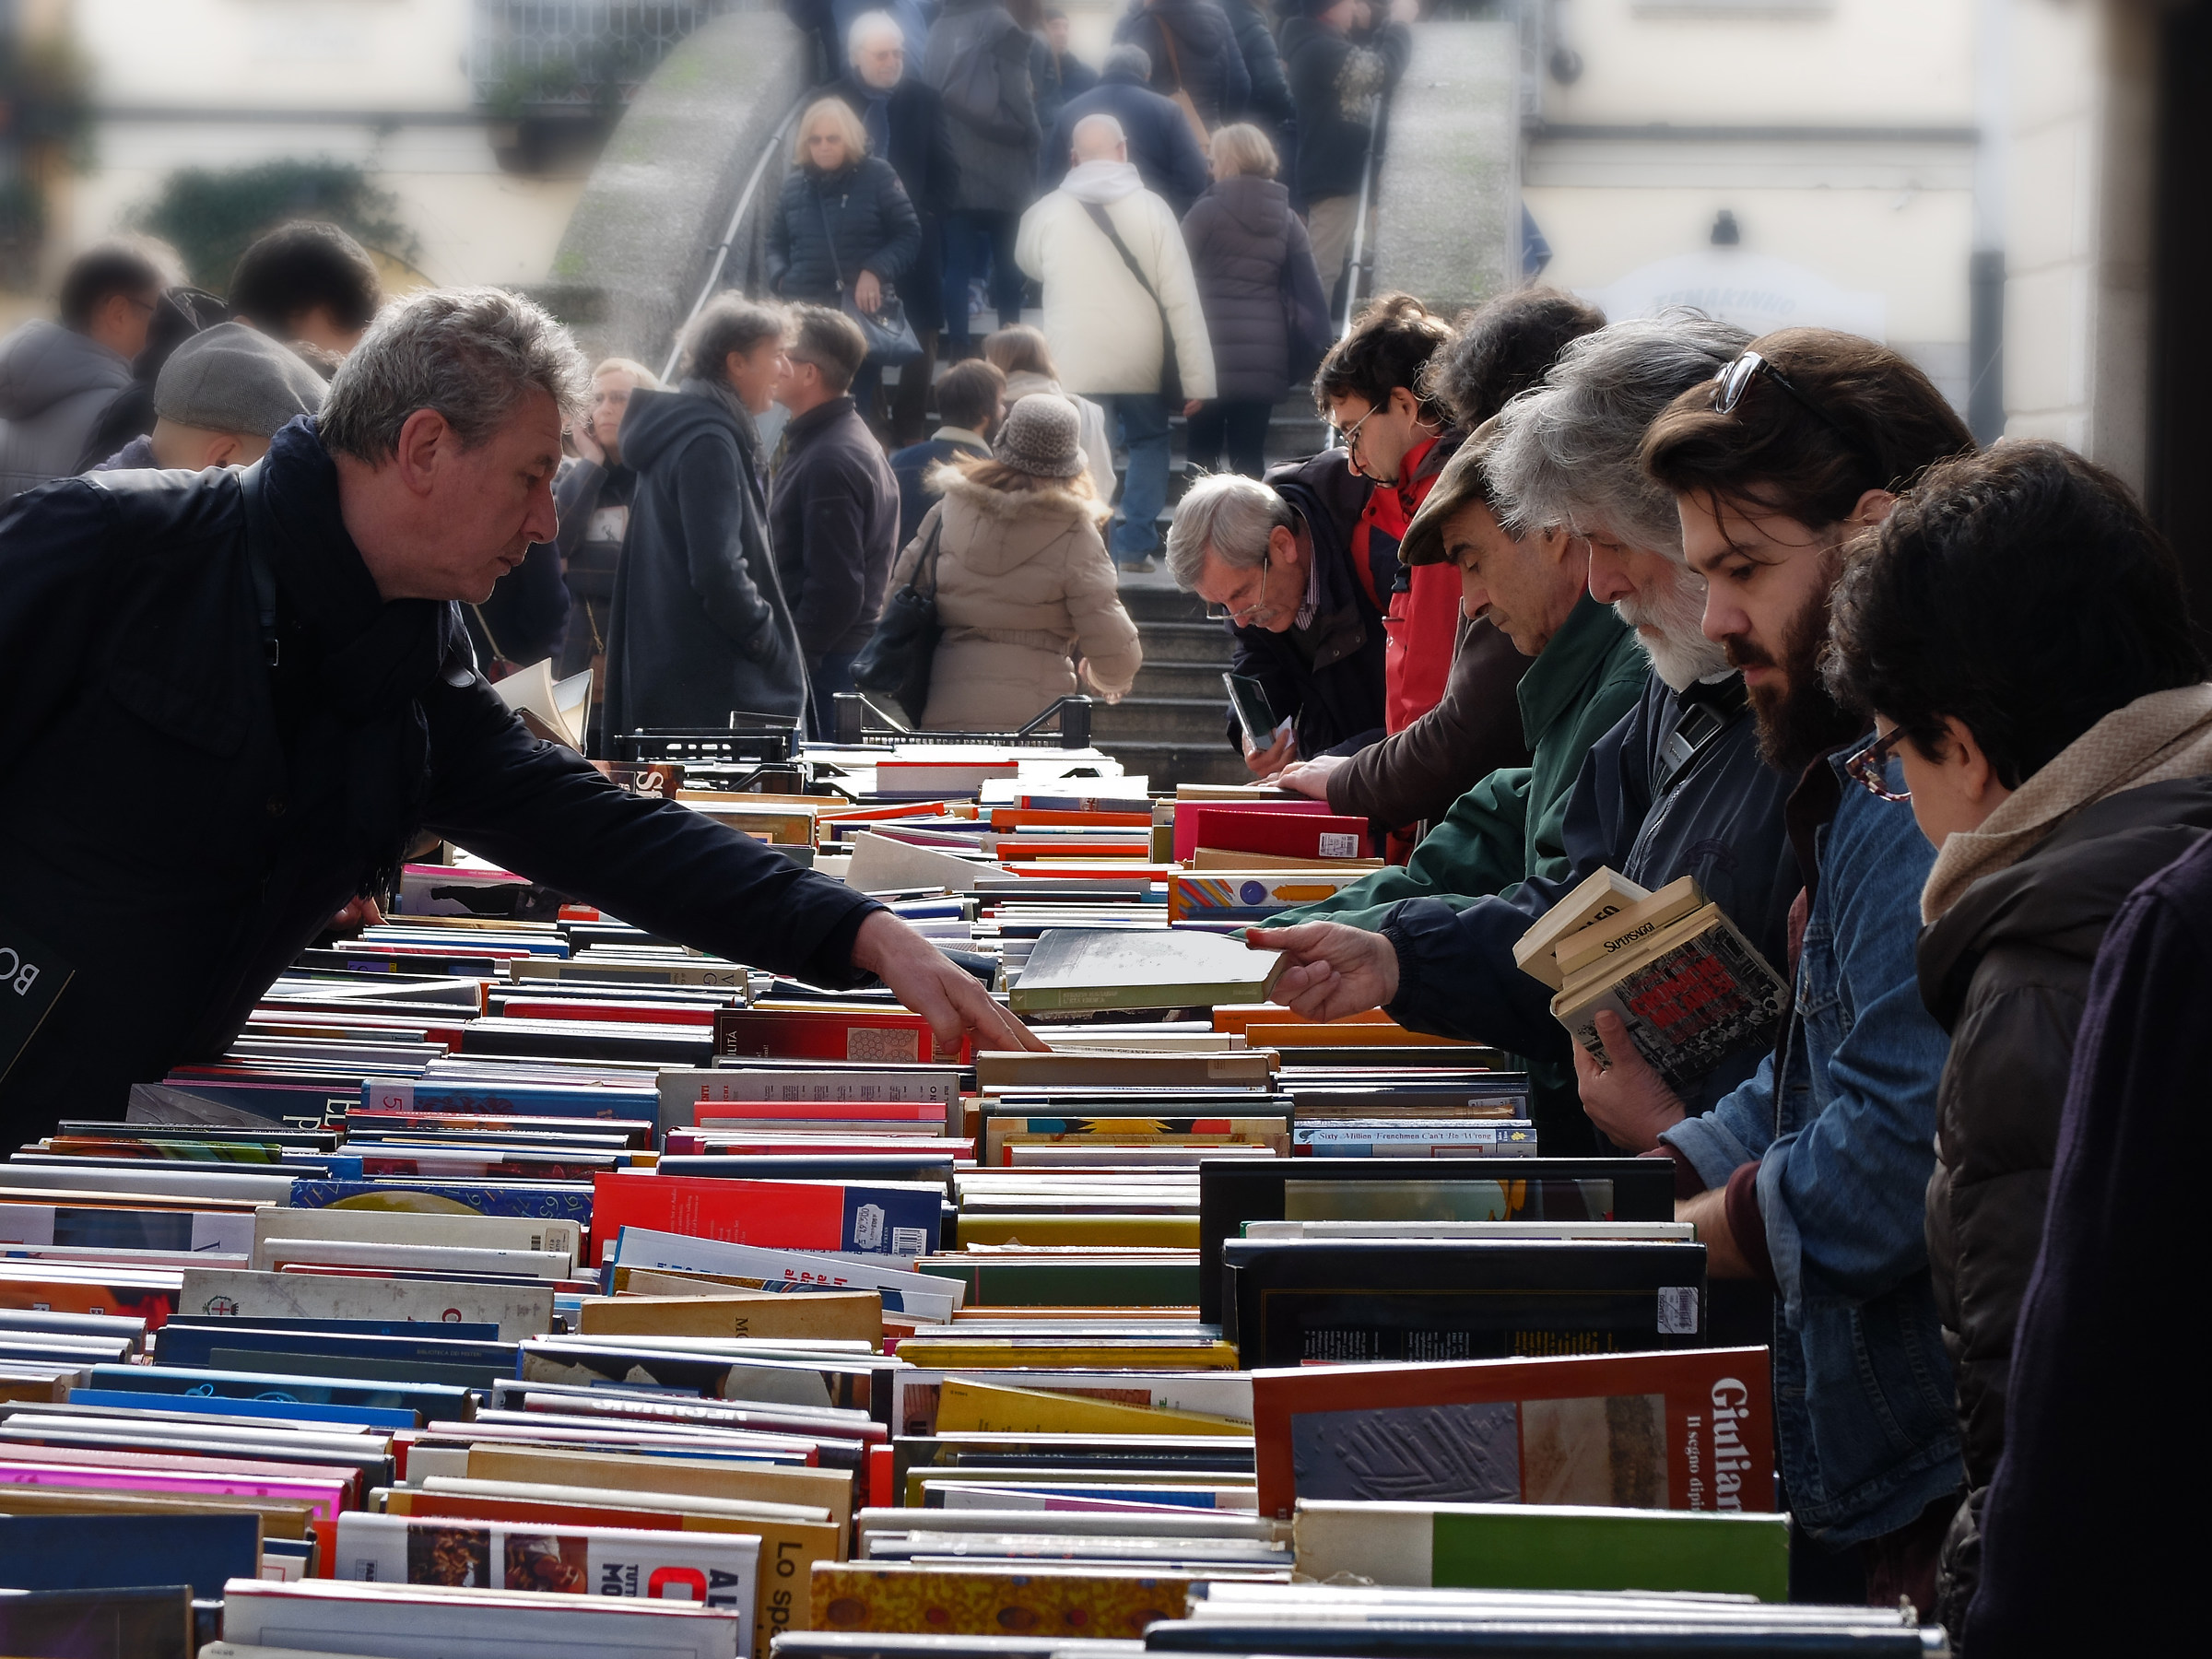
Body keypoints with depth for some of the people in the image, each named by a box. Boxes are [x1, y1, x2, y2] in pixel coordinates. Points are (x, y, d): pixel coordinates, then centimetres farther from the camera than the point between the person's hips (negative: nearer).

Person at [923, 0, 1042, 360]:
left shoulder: (938, 30, 3)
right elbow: (1016, 101, -13)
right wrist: (1033, 136, 3)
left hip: (951, 172, 4)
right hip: (1001, 175, -3)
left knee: (957, 266, 4)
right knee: (1007, 263, 8)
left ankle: (959, 350, 0)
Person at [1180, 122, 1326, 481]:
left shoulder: (1206, 213, -5)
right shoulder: (1285, 219, 8)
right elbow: (1311, 292, 5)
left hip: (1212, 347, -3)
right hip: (1266, 353, 4)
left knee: (1203, 450, 3)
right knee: (1250, 453, 6)